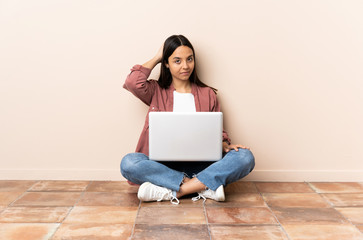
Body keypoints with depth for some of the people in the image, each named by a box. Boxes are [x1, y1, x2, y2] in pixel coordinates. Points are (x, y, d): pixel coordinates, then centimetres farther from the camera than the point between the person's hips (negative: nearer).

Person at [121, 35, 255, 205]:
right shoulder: (156, 91, 10)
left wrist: (225, 145, -9)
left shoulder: (208, 94, 15)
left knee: (245, 157, -23)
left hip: (200, 166, 2)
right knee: (128, 162, -31)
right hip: (163, 166, -1)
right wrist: (156, 58, 6)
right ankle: (204, 186, -28)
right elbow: (133, 82, -11)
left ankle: (174, 191, -29)